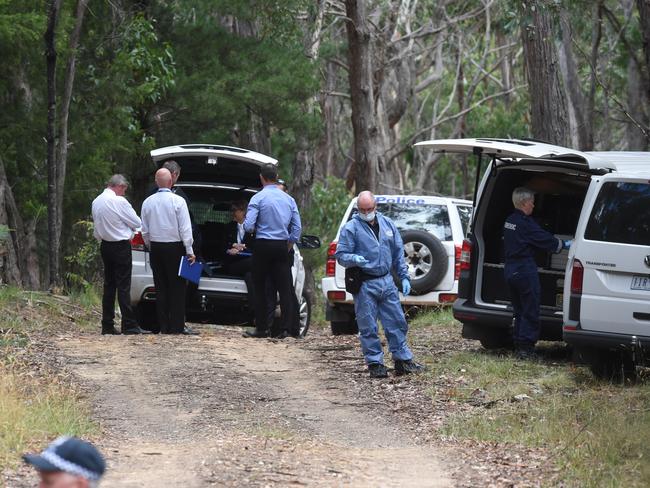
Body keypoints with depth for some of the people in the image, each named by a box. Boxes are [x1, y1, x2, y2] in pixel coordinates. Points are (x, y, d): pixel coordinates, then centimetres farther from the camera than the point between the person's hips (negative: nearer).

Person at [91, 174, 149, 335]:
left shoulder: (96, 202, 9)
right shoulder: (119, 201, -15)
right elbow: (137, 223, -8)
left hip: (105, 246, 7)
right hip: (120, 246, -7)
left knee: (108, 285, 10)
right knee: (123, 286, -7)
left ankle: (107, 325, 10)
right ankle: (129, 325, -8)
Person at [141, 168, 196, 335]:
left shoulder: (148, 202, 3)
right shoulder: (177, 201, -10)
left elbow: (145, 230, 9)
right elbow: (185, 228, -11)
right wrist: (190, 251, -7)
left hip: (156, 248, 4)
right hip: (175, 247, -4)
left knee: (160, 287, 7)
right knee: (177, 287, -1)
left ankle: (163, 326, 7)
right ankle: (177, 326, -4)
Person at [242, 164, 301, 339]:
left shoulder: (258, 198, -8)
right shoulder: (289, 200, 7)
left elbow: (248, 226, -14)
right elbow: (297, 228, 7)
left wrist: (253, 229, 8)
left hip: (263, 245, -4)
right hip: (282, 246, 4)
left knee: (260, 288, 7)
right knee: (284, 288, 3)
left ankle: (262, 328, 8)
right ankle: (285, 328, -5)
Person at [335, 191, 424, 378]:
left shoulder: (387, 224, 12)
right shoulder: (351, 228, -3)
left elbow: (398, 253, 17)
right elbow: (341, 255, -5)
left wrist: (404, 277, 11)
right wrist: (354, 259, -26)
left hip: (387, 282, 4)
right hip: (365, 285, -4)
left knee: (397, 323, 6)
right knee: (368, 327, -1)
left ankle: (403, 360, 15)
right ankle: (375, 364, 7)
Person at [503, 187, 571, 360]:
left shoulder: (509, 221, 12)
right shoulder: (525, 223, -16)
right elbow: (545, 239, -13)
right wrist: (565, 244, 1)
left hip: (510, 269, 9)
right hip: (525, 270, -9)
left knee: (519, 311, 15)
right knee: (530, 312, -3)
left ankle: (518, 346, 15)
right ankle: (525, 348, -6)